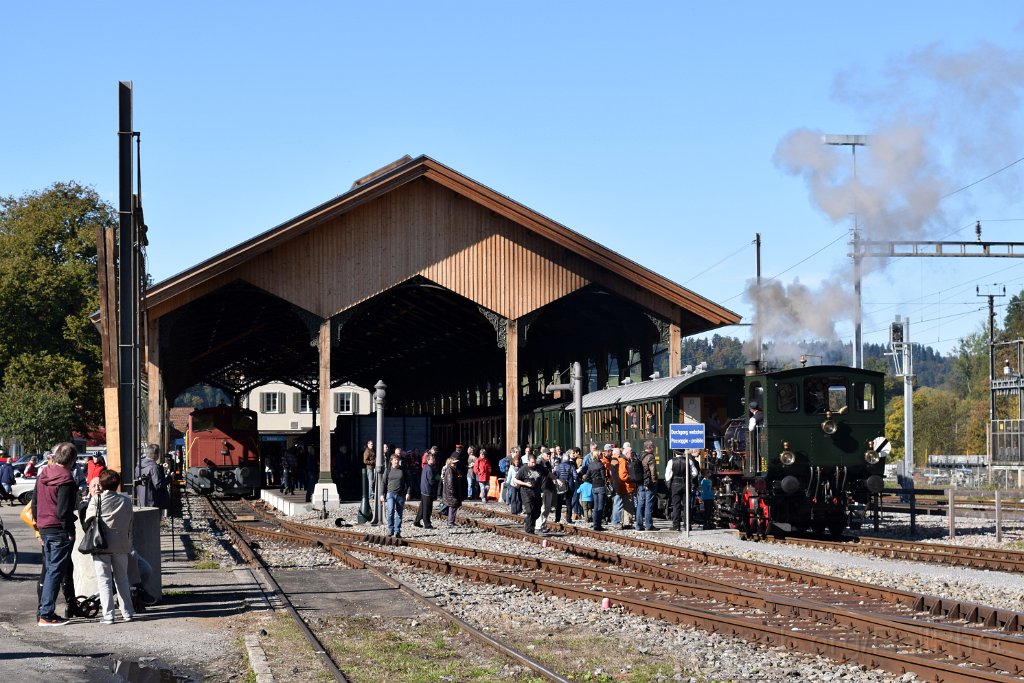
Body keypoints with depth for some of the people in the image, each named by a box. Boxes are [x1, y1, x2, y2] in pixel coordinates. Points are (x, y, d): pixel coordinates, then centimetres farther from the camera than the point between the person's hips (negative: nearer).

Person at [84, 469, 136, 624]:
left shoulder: (96, 500, -6)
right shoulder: (126, 501, 6)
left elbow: (87, 523, -3)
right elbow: (129, 525, 10)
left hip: (101, 546, -4)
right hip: (121, 545, 4)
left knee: (104, 581, 1)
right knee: (122, 579, 14)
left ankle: (108, 615, -4)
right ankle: (128, 612, 16)